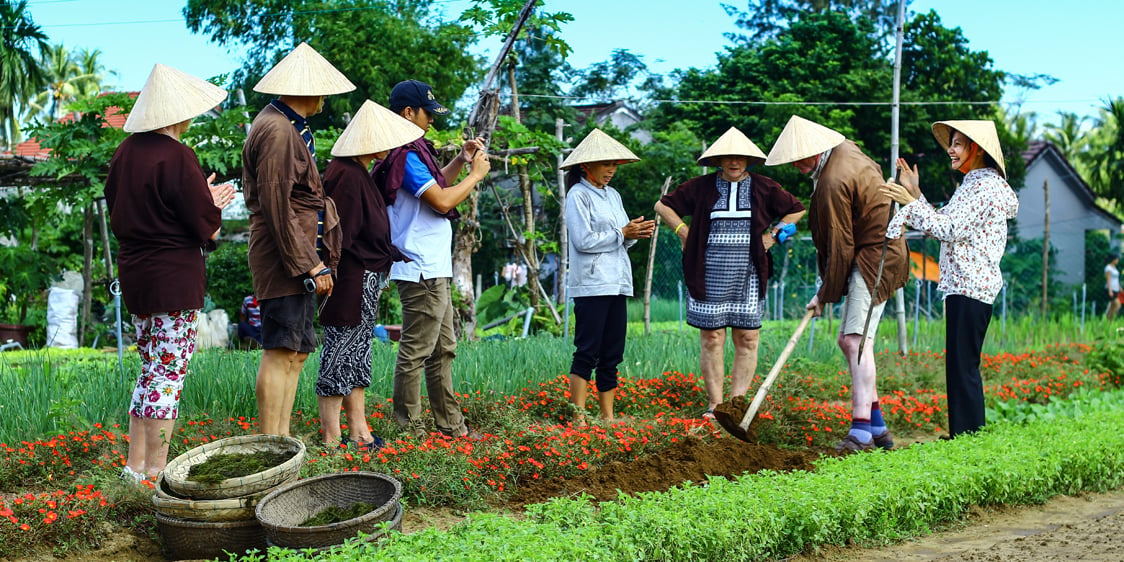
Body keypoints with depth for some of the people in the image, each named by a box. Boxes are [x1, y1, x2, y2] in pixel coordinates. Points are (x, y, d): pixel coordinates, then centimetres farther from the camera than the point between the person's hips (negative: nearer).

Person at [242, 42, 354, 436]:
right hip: (286, 259, -11)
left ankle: (282, 439, 18)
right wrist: (311, 265, -19)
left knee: (296, 353, 12)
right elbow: (277, 208, -20)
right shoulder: (277, 131, -15)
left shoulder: (289, 127, 18)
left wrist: (314, 261, 19)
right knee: (281, 352, -9)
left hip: (299, 260, 11)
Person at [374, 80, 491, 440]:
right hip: (421, 271, -11)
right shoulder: (405, 156, -15)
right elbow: (442, 201, -20)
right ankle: (408, 431, 1)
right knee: (415, 352, -5)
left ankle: (450, 424, 23)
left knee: (443, 349, 15)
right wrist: (476, 174, -6)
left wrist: (461, 160, 18)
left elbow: (435, 185, 31)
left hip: (435, 270, 11)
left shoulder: (412, 151, 17)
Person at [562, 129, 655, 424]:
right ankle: (579, 417, -6)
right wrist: (622, 234, -11)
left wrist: (636, 233, -2)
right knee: (587, 352, -8)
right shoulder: (578, 195, -5)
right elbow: (583, 241, -14)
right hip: (591, 285, -8)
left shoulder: (613, 195, 18)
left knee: (612, 354, 8)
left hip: (617, 283, 8)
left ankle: (608, 415, 13)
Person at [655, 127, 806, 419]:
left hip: (748, 277, 1)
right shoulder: (701, 187, 5)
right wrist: (684, 233, 3)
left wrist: (772, 235, 8)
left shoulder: (764, 188, 7)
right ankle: (714, 403, 6)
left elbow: (796, 210, 18)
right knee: (712, 339, -1)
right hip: (709, 277, -1)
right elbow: (663, 205, 13)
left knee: (747, 340, -1)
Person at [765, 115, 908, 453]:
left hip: (874, 260, -11)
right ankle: (877, 427, 17)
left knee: (857, 339, -19)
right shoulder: (845, 149, 6)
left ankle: (861, 431, -24)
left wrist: (825, 294, -8)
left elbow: (840, 248, -18)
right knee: (847, 340, 12)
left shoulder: (833, 183, -23)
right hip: (875, 254, 11)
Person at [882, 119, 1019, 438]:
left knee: (963, 367, -8)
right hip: (963, 284, 10)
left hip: (971, 286, -10)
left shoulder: (986, 185, -12)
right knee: (960, 366, 13)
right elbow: (943, 226, 19)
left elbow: (950, 229, -19)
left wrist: (911, 202, -16)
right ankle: (966, 438, 19)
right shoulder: (972, 184, 20)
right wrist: (916, 194, 14)